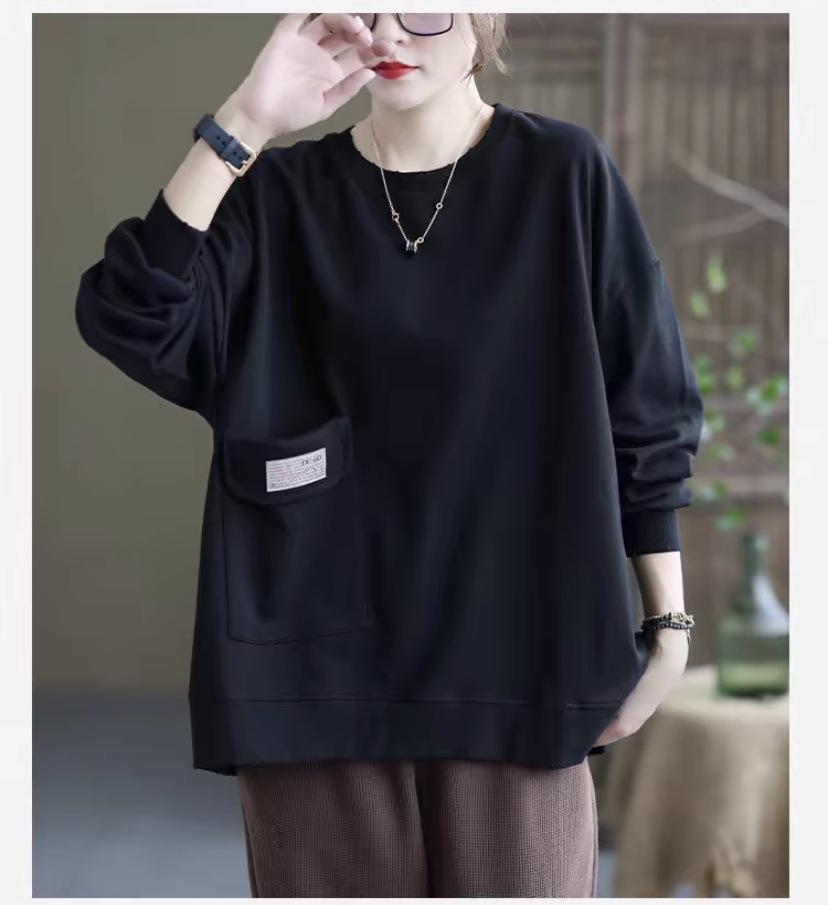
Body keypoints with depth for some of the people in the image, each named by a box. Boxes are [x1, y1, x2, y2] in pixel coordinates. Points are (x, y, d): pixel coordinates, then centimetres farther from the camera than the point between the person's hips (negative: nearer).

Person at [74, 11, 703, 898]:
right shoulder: (280, 194, 3)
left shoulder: (563, 174, -1)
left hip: (511, 662, -1)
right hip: (317, 664, 1)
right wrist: (241, 126, -21)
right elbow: (129, 321, -13)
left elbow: (645, 415, 3)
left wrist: (668, 625, 3)